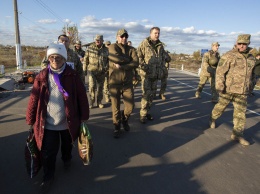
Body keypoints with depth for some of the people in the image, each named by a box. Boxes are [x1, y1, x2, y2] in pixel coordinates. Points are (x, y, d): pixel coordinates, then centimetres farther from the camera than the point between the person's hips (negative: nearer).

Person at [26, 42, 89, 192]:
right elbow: (34, 99, -3)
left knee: (67, 145, 25)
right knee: (48, 153, 9)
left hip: (68, 122, 0)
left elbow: (82, 97, -7)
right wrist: (30, 120, -1)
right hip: (47, 124, 0)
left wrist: (84, 117, -5)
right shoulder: (42, 76, -6)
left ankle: (67, 159, 55)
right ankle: (48, 176, 33)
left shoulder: (73, 75, -9)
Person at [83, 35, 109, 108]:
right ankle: (91, 101, 6)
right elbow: (85, 59, 2)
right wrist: (85, 69, -2)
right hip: (92, 70, -2)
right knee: (92, 86, -9)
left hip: (102, 71, 2)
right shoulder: (90, 48, 0)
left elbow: (108, 60, 15)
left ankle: (99, 102, 23)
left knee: (100, 87, 10)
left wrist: (106, 67, 2)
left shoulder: (106, 49, 6)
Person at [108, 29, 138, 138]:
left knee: (130, 106, 3)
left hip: (128, 83, 2)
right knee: (115, 107, 6)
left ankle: (124, 120, 35)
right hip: (115, 83, -2)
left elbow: (136, 64, -11)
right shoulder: (113, 47, -1)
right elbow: (116, 58, -23)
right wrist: (129, 59, -9)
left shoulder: (131, 49, 6)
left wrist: (121, 66, -19)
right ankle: (117, 127, 27)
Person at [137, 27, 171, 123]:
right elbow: (138, 56, -9)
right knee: (147, 94, -10)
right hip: (146, 73, -6)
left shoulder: (160, 45, 11)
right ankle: (143, 114, 2)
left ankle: (147, 112, 25)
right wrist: (143, 66, -18)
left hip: (156, 74, 6)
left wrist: (163, 67, 13)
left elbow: (166, 57, 23)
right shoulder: (144, 44, -5)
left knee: (152, 94, 11)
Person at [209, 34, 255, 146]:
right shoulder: (229, 56, -10)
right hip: (228, 89, -5)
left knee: (240, 111, 3)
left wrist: (248, 86, 21)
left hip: (242, 91, 5)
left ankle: (237, 134, 10)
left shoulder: (251, 57, 10)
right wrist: (219, 86, -22)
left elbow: (249, 73, 20)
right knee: (221, 106, 11)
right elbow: (220, 72, -15)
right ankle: (212, 119, 38)